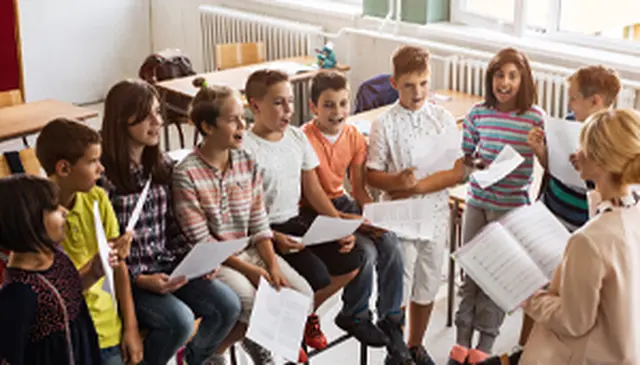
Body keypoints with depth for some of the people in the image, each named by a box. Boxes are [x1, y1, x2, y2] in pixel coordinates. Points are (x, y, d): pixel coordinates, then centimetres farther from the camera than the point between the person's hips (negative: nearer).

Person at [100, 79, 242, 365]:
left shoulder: (162, 167, 6)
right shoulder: (102, 176, -16)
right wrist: (140, 280, -22)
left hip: (168, 264, 6)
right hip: (126, 277, -6)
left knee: (228, 305, -12)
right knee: (180, 320, -29)